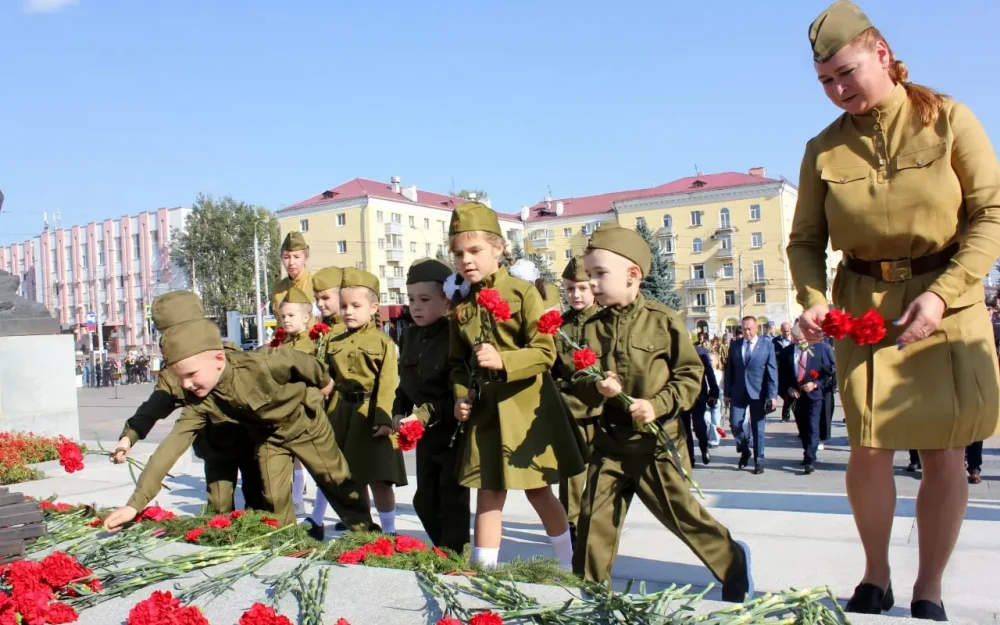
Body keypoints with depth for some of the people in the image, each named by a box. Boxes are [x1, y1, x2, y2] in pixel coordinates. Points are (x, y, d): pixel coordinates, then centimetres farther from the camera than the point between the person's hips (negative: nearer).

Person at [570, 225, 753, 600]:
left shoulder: (663, 321, -7)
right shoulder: (592, 327, 3)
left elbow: (691, 374, -4)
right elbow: (578, 382, 6)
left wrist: (658, 405, -18)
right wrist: (596, 388, -17)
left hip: (656, 439, -4)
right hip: (609, 439, 4)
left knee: (681, 513, 4)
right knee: (595, 519, 7)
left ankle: (733, 562, 28)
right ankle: (587, 587, 25)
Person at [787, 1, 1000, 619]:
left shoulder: (947, 118, -4)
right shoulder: (824, 149, 1)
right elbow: (806, 239, 4)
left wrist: (942, 293, -18)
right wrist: (813, 301, -14)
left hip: (947, 303, 0)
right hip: (863, 306, 1)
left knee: (945, 451, 1)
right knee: (870, 447, -4)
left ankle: (929, 588, 19)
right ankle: (876, 576, 20)